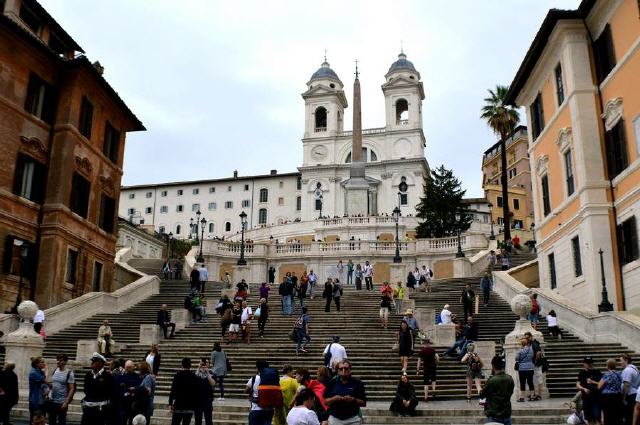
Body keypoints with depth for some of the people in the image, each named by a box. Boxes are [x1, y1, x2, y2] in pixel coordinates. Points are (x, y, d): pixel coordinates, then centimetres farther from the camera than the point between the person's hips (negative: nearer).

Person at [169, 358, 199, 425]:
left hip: (179, 405, -3)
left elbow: (173, 390, -11)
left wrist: (170, 403, -7)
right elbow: (197, 392, 7)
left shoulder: (177, 375, -5)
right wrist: (195, 405, 15)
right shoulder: (194, 377, 4)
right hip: (190, 407, 3)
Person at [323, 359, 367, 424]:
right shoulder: (331, 383, 5)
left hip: (352, 419, -2)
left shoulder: (357, 383, 0)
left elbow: (363, 403, 2)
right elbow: (325, 401, 8)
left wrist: (353, 400, -15)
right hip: (335, 419, 2)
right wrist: (333, 399, -12)